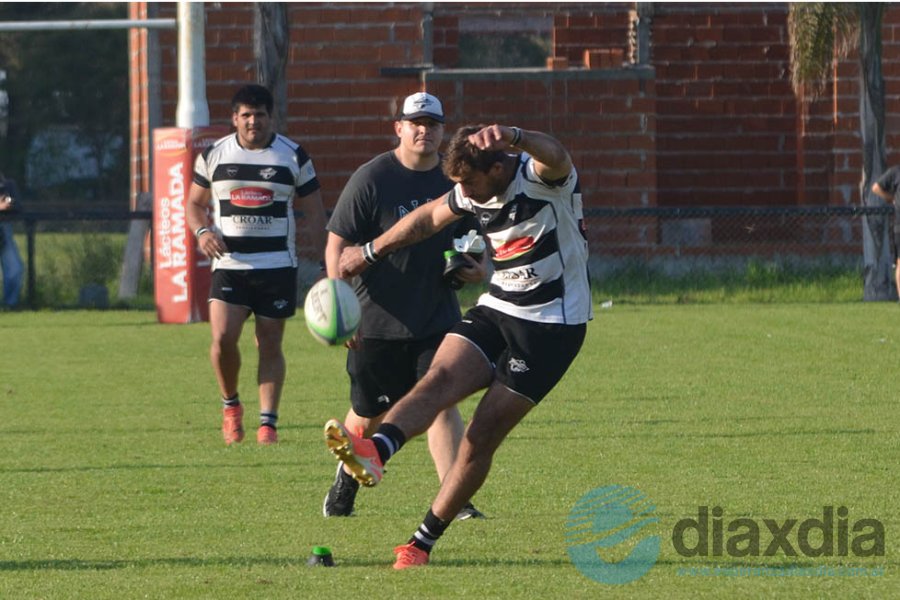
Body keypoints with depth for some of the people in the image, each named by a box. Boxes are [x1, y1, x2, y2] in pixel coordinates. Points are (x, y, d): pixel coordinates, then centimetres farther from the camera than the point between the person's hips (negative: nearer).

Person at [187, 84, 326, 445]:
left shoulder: (293, 157, 3)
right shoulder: (214, 155, 5)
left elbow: (314, 213, 7)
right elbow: (195, 203, 15)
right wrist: (202, 231, -8)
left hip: (278, 266, 0)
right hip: (228, 264, 0)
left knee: (270, 345, 1)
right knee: (223, 338, -14)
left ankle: (268, 422, 7)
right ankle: (230, 405, 10)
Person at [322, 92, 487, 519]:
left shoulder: (454, 180, 4)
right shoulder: (371, 179, -9)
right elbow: (337, 245, -9)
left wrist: (476, 267, -1)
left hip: (436, 319, 2)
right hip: (377, 322, -2)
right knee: (369, 415, 10)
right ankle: (347, 476, 40)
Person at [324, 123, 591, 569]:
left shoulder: (543, 178, -18)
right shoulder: (476, 192, 4)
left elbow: (553, 155, -43)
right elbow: (429, 217, 23)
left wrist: (512, 136, -65)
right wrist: (370, 252, 33)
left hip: (552, 326, -6)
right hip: (495, 311, 6)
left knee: (482, 436, -8)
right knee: (439, 379, -23)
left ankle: (421, 544, 1)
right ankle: (374, 452, -49)